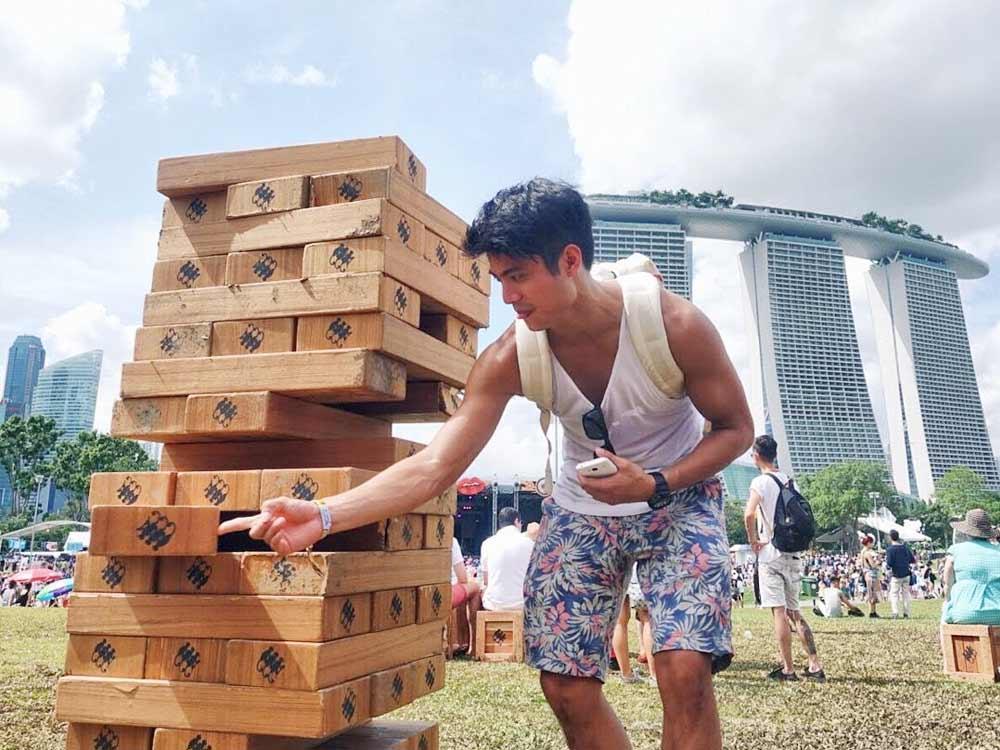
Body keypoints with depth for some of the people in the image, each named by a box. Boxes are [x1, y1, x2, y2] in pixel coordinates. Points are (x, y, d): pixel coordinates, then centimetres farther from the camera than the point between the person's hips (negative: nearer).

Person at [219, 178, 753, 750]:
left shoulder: (674, 324, -24)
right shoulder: (510, 358, -20)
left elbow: (736, 429, -10)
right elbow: (434, 467, -24)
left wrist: (653, 484, -28)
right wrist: (322, 516, -37)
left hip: (678, 496, -2)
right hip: (581, 509, 2)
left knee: (684, 669, -21)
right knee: (566, 687, -2)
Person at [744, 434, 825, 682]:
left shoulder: (760, 482, -11)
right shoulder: (790, 481, 11)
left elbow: (749, 514, -26)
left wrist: (753, 540, -12)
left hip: (771, 553, -7)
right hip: (793, 554, 7)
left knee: (779, 611, -2)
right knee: (794, 612, 13)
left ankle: (788, 670, 2)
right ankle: (815, 666, 11)